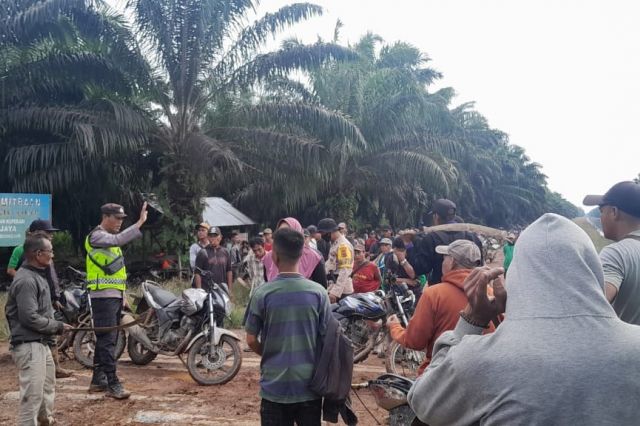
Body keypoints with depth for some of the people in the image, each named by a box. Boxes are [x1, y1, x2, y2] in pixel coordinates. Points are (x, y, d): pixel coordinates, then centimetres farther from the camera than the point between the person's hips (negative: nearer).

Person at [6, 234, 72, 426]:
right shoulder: (26, 280, -20)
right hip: (29, 346, -11)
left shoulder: (37, 275, 13)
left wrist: (55, 326, 6)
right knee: (33, 395, -9)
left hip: (41, 343, 11)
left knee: (47, 389, 23)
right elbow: (29, 318, -23)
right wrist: (57, 326, -13)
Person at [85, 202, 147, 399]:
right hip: (103, 296, -10)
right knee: (107, 340, -10)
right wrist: (140, 223, -35)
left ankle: (98, 380, 21)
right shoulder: (97, 235, -10)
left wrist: (122, 294, 20)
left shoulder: (111, 238, 20)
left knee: (105, 339, 13)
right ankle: (112, 384, -10)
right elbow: (118, 240, -32)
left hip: (114, 296, 10)